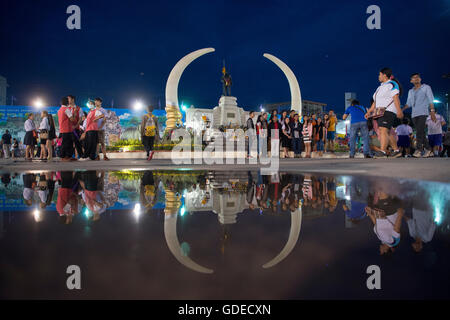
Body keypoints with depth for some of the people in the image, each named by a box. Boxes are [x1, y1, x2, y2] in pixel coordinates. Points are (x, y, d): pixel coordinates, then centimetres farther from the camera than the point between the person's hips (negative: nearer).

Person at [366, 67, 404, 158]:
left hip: (388, 111, -9)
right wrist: (369, 111, 18)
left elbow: (396, 98, -14)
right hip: (380, 112, 9)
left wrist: (399, 110, -23)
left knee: (383, 130, -21)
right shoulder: (381, 87, 25)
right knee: (388, 132, 9)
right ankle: (396, 150, 16)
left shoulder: (392, 84, -2)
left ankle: (383, 151, -29)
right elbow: (375, 102, 25)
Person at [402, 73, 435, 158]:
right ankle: (428, 149, 12)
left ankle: (418, 149, -27)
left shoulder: (426, 87, 8)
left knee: (419, 130, -21)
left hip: (423, 112, -5)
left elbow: (431, 100, 2)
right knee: (421, 132, 4)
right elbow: (408, 103, 19)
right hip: (414, 113, 5)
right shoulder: (410, 91, 20)